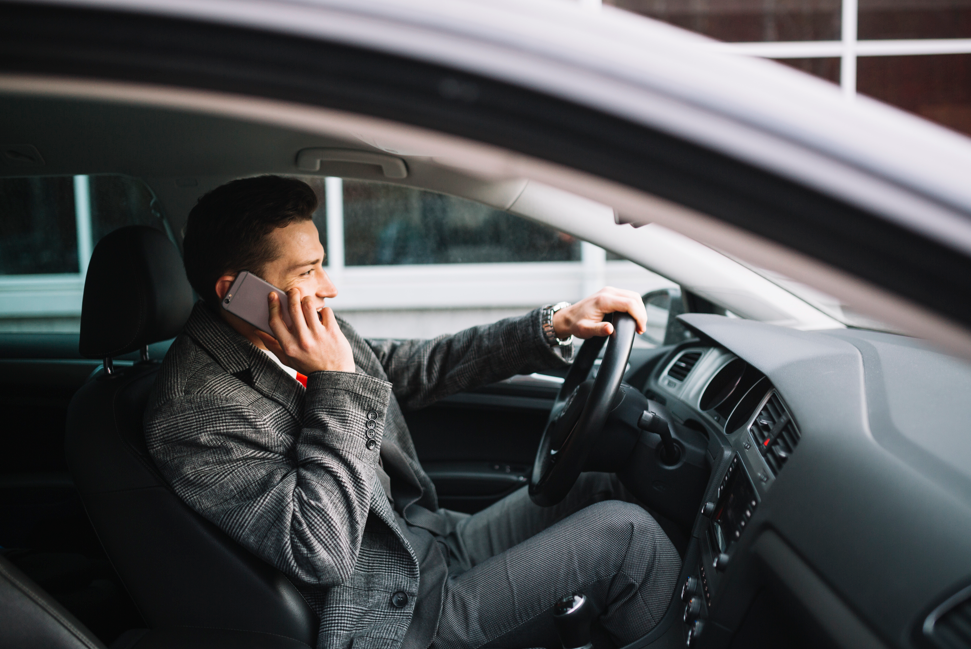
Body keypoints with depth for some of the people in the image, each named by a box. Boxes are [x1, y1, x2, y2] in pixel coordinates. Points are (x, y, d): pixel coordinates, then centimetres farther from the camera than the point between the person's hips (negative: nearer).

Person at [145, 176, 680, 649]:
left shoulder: (303, 340, -1)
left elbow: (419, 367, 12)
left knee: (597, 490, 12)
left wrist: (556, 325, 5)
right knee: (627, 532, -8)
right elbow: (321, 554, -29)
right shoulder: (194, 416, -25)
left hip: (432, 541, 9)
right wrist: (336, 386, -27)